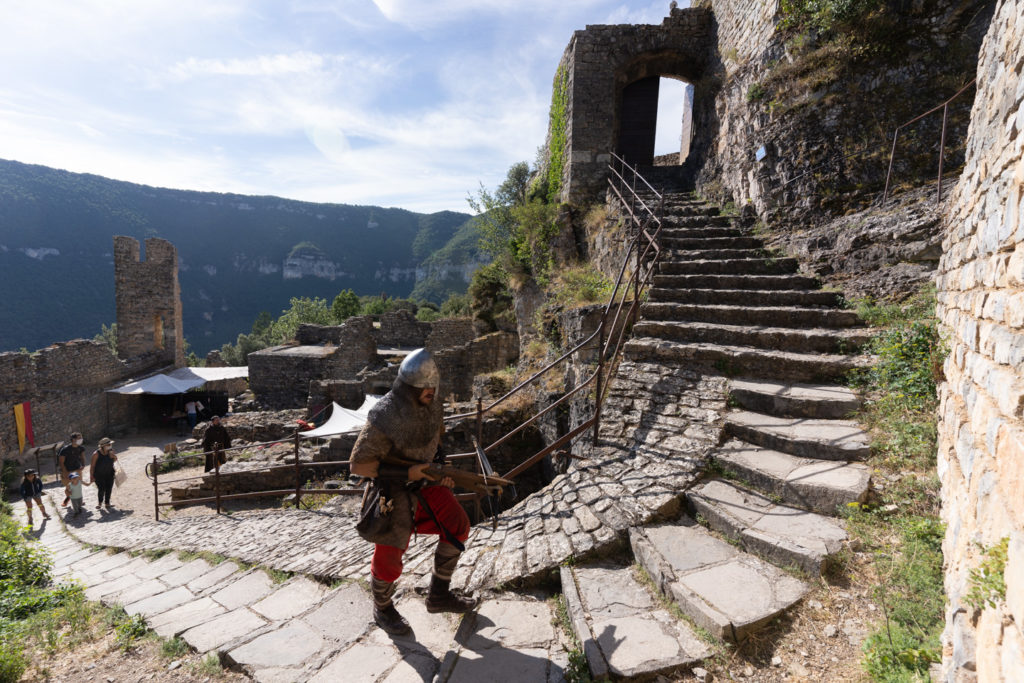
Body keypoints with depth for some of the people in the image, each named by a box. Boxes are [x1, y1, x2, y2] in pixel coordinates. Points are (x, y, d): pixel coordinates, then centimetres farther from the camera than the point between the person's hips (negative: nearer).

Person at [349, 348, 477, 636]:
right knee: (389, 557, 4)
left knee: (457, 527, 4)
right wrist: (406, 472, -27)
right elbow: (357, 465, -24)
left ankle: (439, 595, 22)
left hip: (424, 480, 7)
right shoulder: (385, 417, -30)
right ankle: (382, 609, 35)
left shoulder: (431, 405, -8)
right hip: (394, 490, -6)